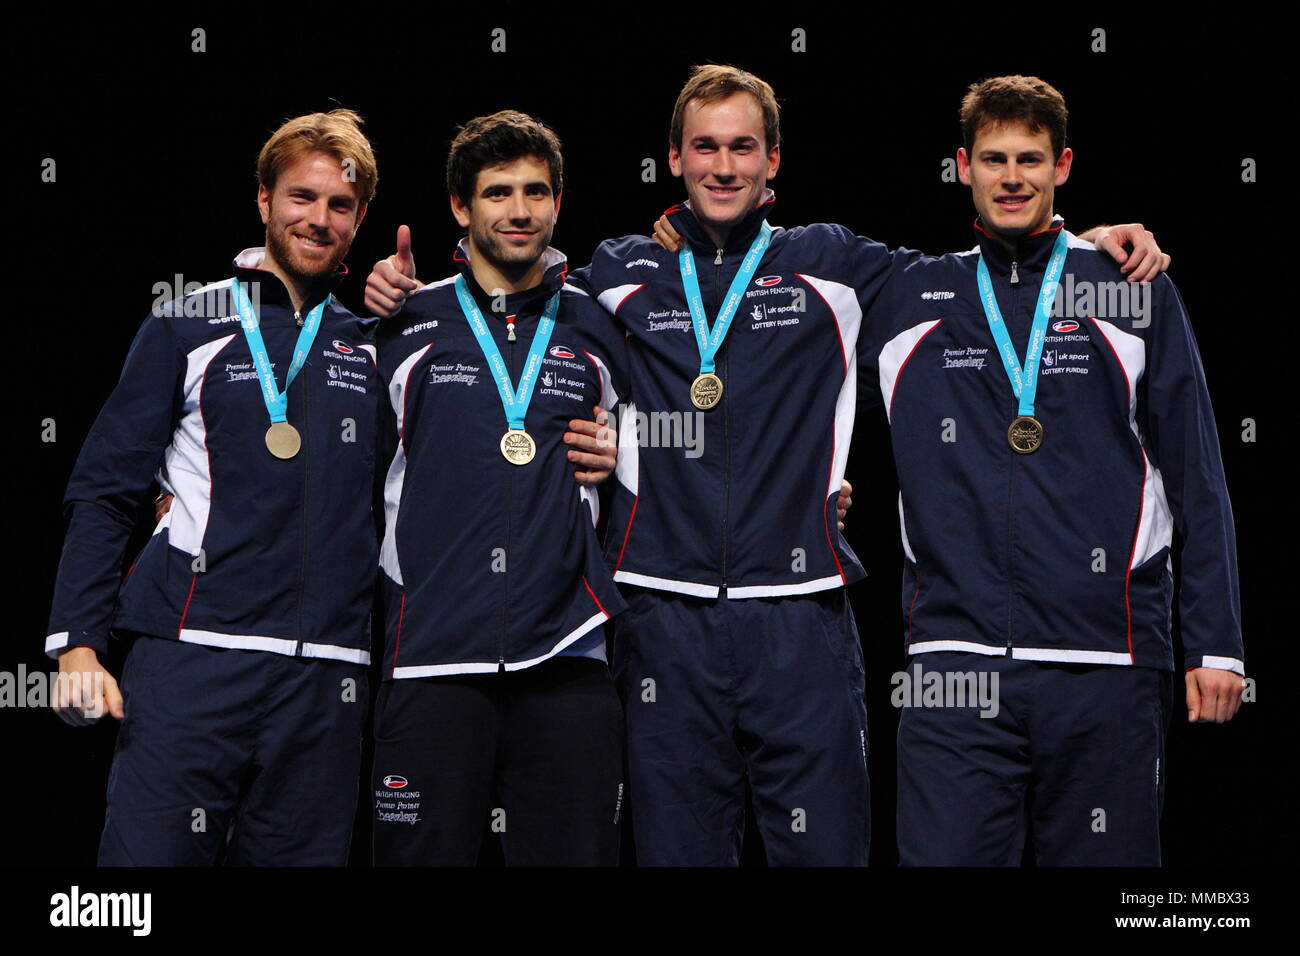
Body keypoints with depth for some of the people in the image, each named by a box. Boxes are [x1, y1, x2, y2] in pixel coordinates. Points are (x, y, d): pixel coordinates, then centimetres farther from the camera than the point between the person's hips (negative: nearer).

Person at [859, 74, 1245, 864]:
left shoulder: (1136, 292, 9)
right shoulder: (908, 297, 12)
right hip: (954, 661, 1)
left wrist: (1215, 643, 2)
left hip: (1109, 662, 0)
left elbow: (1198, 480, 8)